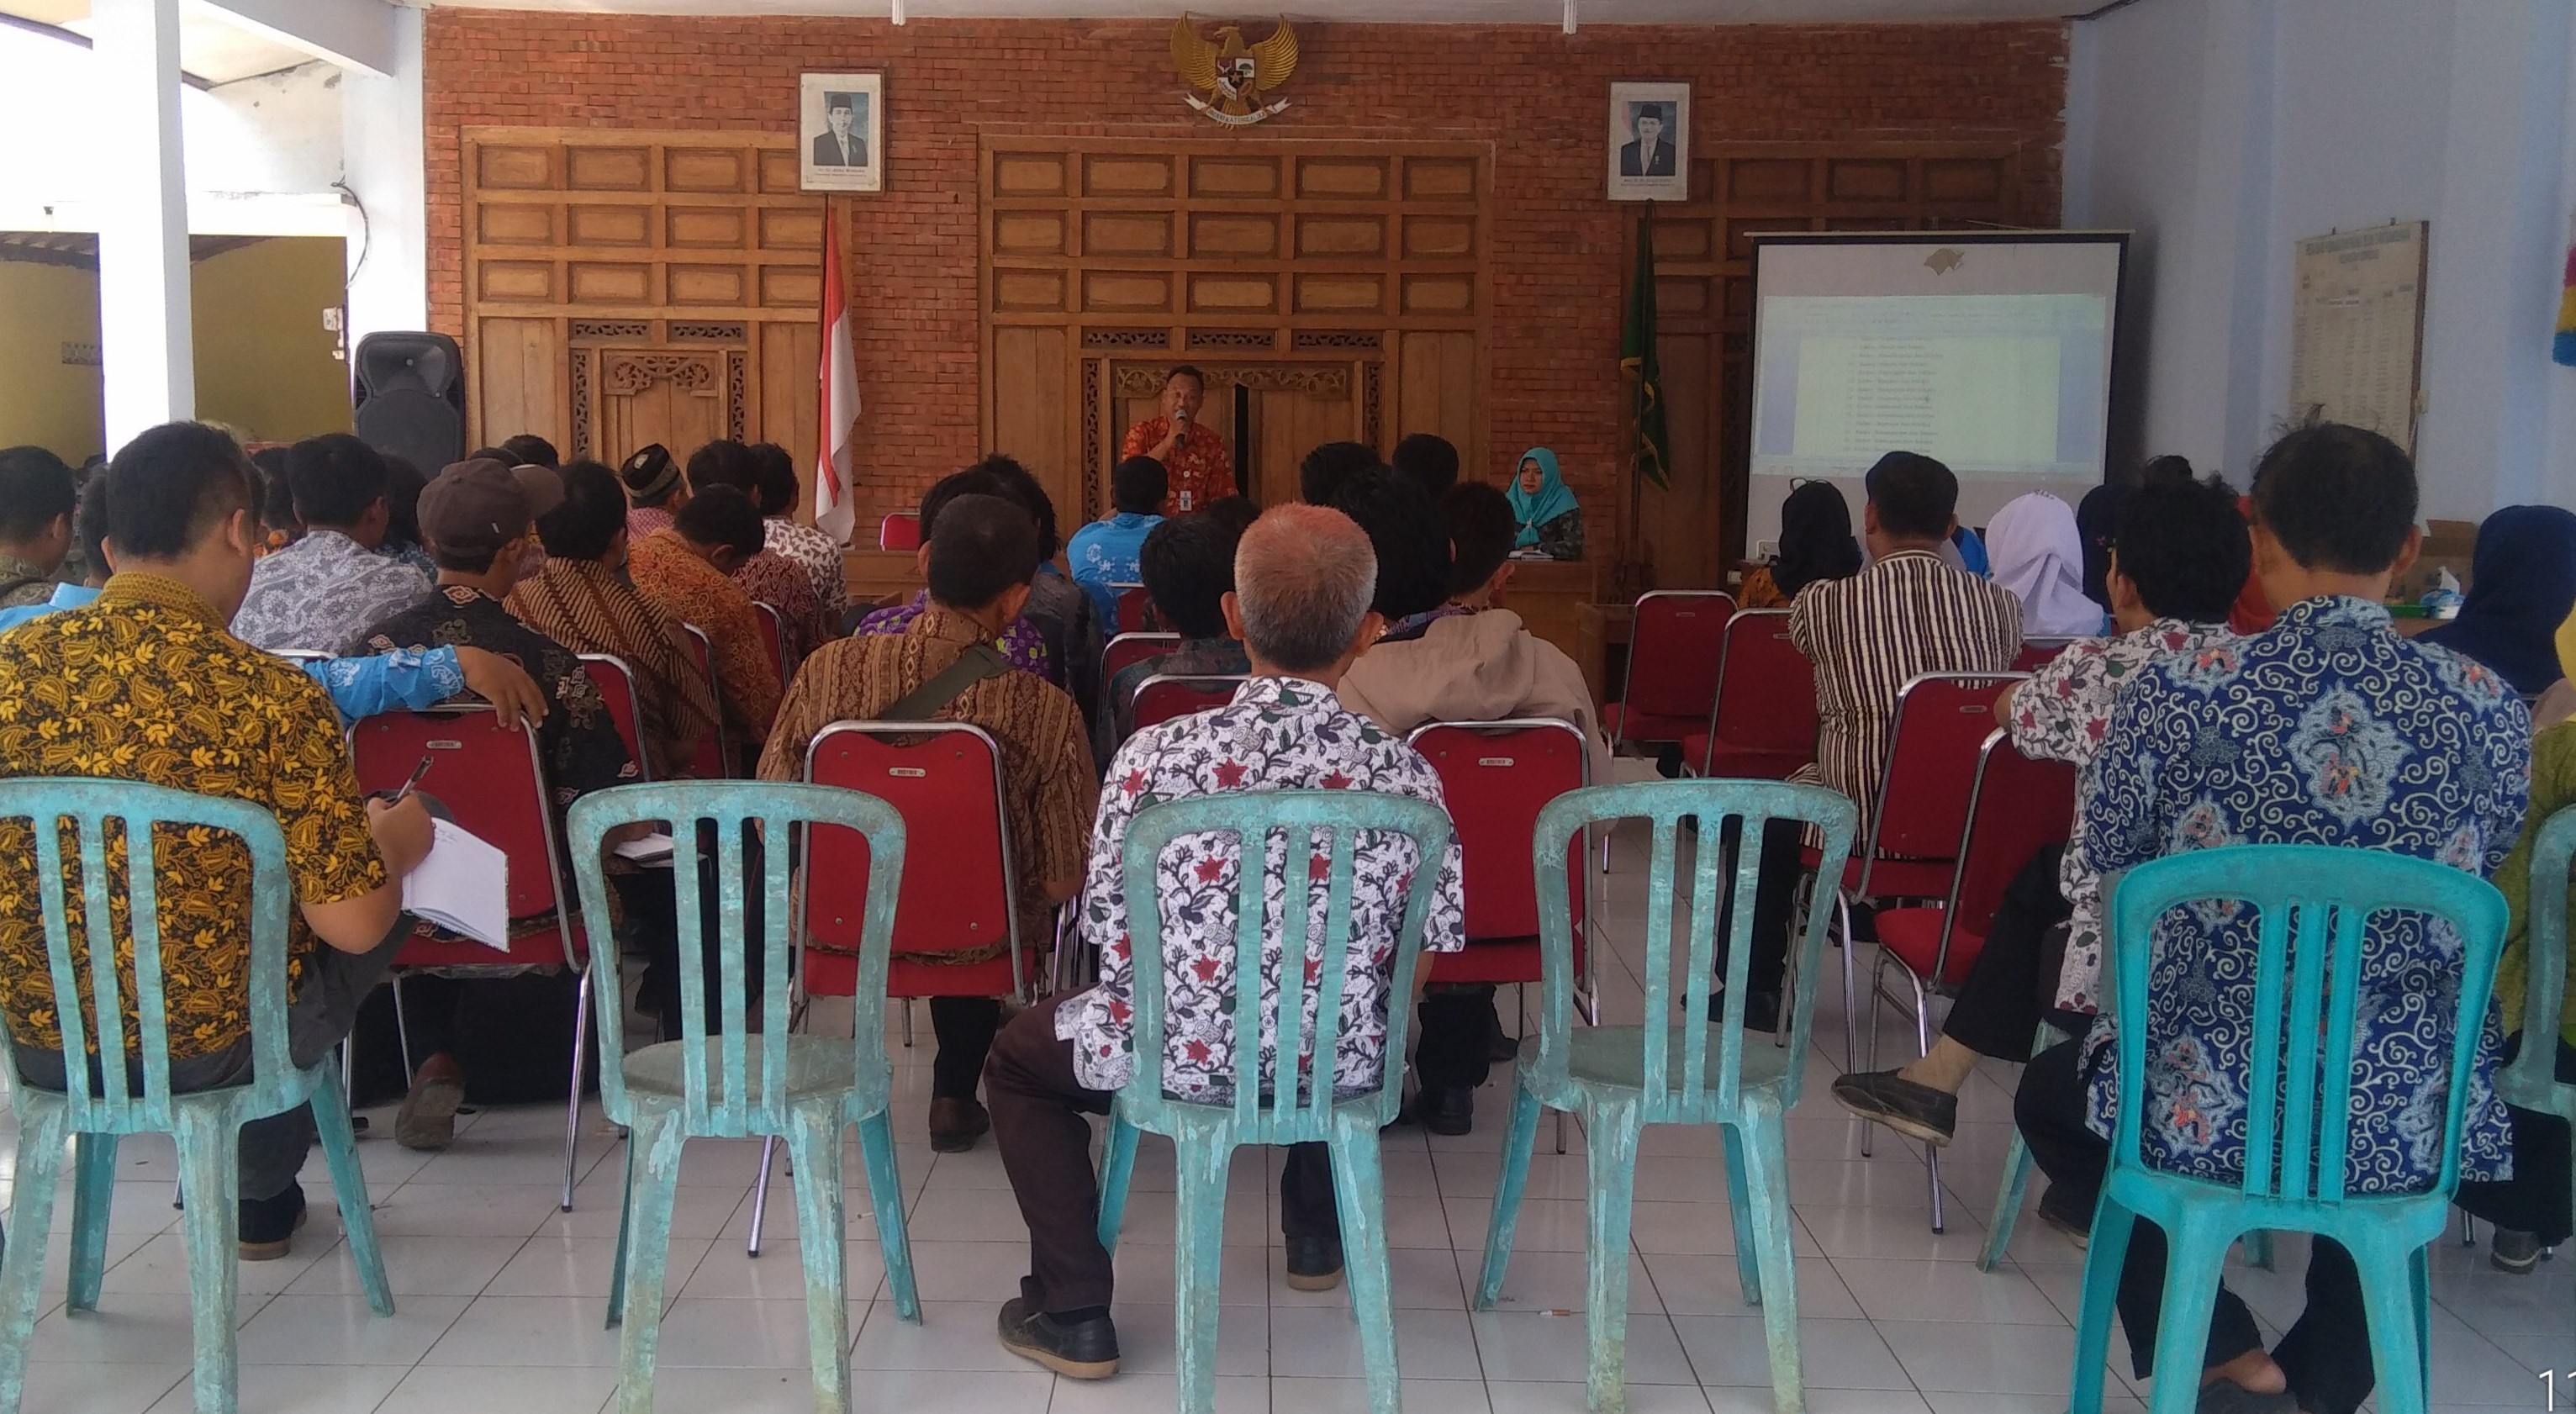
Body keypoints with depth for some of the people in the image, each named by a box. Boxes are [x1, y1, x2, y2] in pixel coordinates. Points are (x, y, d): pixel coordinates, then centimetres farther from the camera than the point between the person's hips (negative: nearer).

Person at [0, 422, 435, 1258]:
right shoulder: (271, 696, -22)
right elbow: (351, 926, -20)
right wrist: (394, 843, 1)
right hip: (218, 1048, -4)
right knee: (383, 911, 25)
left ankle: (256, 1186, 45)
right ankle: (260, 1192, 38)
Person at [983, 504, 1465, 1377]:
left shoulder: (1155, 757, -20)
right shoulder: (1406, 777, -14)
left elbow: (1109, 938, -9)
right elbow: (1425, 960, -4)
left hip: (1184, 1060, -2)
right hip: (1344, 1067, 3)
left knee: (1020, 1056, 27)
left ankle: (1072, 1313, 21)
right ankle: (1317, 1236, 48)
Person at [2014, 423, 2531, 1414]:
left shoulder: (2176, 693, -13)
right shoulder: (2489, 707, -7)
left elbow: (2106, 854, 4)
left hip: (2212, 1112, -2)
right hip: (2414, 1127, 3)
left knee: (2051, 1090, 31)